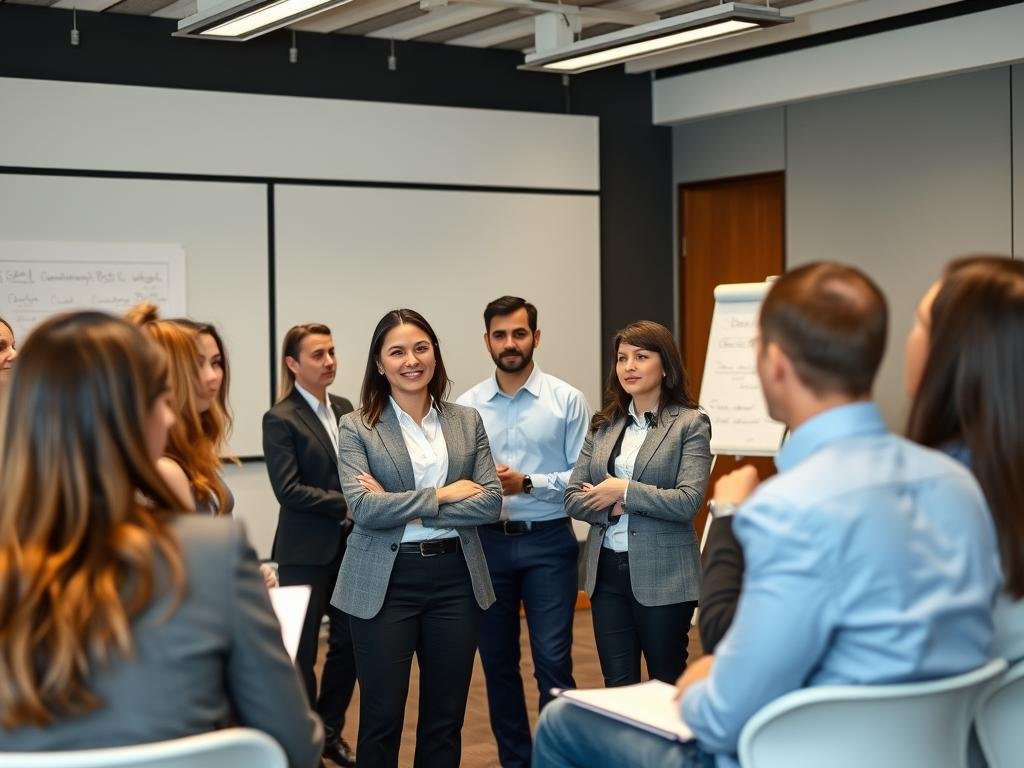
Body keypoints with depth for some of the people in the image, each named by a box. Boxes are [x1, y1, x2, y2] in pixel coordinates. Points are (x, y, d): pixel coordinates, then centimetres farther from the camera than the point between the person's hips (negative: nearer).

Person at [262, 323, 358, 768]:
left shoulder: (344, 410, 9)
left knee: (348, 642, 11)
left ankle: (330, 732, 29)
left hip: (349, 545, 6)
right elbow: (288, 489, -16)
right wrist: (347, 504, -17)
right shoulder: (280, 419, -9)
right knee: (301, 650, 5)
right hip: (305, 552, -6)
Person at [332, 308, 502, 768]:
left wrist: (402, 508, -11)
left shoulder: (467, 421, 7)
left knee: (445, 720, 10)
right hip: (386, 581, -3)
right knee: (381, 718, 4)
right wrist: (442, 494, -12)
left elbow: (491, 503, -3)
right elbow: (363, 508, -14)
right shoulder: (357, 427, -2)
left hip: (455, 577, 3)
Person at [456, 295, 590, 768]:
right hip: (487, 542, 3)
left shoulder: (567, 400, -3)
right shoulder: (466, 406, 4)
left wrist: (528, 483, -16)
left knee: (552, 660, -4)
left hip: (547, 541, -3)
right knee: (497, 661, 11)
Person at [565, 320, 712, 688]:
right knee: (617, 684, 10)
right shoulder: (603, 425, 10)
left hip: (662, 575, -5)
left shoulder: (690, 423, -6)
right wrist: (616, 509, -12)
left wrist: (624, 491, -15)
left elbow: (688, 501, -16)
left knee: (668, 685, 8)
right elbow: (574, 497, 5)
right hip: (606, 571, 5)